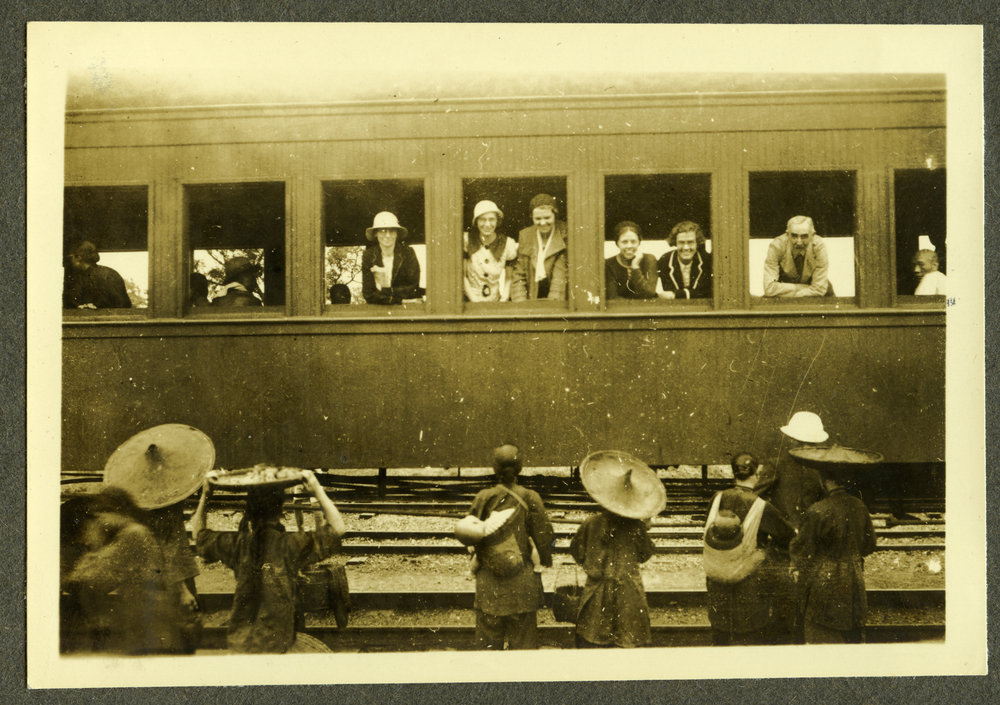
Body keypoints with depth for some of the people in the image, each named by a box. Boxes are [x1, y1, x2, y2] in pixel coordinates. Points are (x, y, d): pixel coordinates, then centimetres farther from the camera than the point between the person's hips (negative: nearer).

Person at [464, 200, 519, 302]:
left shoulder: (508, 244, -1)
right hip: (470, 302, -1)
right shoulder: (467, 240, -4)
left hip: (495, 302, 2)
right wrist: (475, 301, -7)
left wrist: (503, 301, -5)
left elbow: (509, 278, 7)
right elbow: (462, 275, -1)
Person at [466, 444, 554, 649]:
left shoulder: (484, 498, -6)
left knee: (488, 642, 11)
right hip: (522, 584, 0)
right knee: (523, 642, 10)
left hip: (489, 584, 1)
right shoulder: (530, 498, -8)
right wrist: (545, 562, 14)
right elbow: (544, 537, -3)